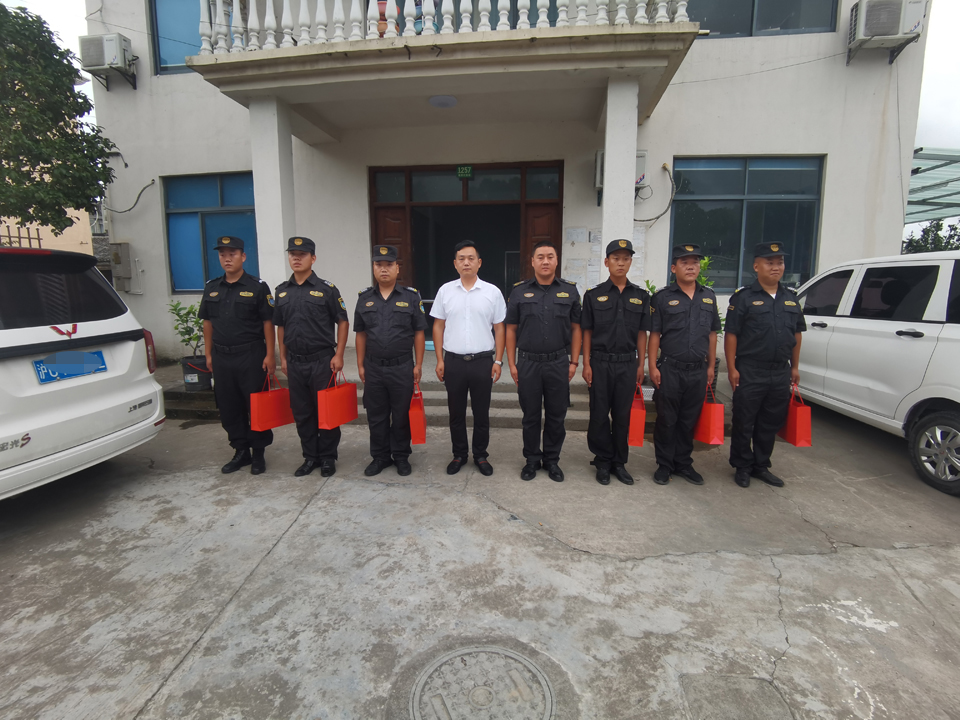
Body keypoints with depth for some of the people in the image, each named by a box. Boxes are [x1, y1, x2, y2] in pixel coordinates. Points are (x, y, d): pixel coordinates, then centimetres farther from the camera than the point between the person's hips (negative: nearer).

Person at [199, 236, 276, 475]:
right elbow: (207, 323, 15)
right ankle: (241, 451, 25)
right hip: (221, 357, 5)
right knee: (228, 408, 11)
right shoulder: (211, 288, 11)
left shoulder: (257, 287, -3)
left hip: (251, 356, -5)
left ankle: (258, 453, 16)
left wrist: (270, 355, -10)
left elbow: (268, 323, -5)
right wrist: (208, 354, 11)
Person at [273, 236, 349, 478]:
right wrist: (283, 357, 11)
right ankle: (310, 456, 25)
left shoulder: (326, 289, -4)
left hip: (322, 360, -4)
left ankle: (328, 457, 19)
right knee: (301, 412, 11)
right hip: (295, 362, 5)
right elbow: (280, 327, 15)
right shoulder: (282, 291, 9)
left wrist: (338, 355, -9)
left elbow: (343, 322, -3)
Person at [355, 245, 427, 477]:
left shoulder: (411, 296, -2)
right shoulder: (365, 297, 5)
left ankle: (401, 456, 24)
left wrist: (418, 365, -4)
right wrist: (360, 365, 6)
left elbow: (419, 333, -1)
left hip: (403, 367, -2)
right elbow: (361, 335, 9)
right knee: (376, 416, 11)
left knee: (401, 415, 8)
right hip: (373, 368, 3)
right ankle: (380, 456, 26)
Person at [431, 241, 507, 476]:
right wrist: (440, 360, 1)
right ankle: (459, 454, 27)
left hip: (483, 361, -1)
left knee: (481, 413, 9)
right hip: (453, 361, 1)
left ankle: (480, 455, 25)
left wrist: (498, 361, -3)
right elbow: (438, 326, 6)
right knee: (456, 413, 11)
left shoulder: (492, 292, 0)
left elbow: (499, 328, 3)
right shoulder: (445, 291, 3)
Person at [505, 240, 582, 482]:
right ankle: (532, 459, 25)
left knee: (556, 415, 9)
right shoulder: (519, 291, 3)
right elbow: (511, 329, 4)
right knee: (530, 415, 9)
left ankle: (552, 460, 26)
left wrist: (574, 362, 0)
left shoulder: (570, 290, 4)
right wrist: (511, 364, -1)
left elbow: (576, 328, 6)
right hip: (528, 363, 0)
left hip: (558, 363, 1)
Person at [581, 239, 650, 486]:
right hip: (600, 363, -1)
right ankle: (603, 462, 20)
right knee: (599, 415, 5)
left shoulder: (641, 296, 6)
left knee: (623, 415, 9)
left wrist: (641, 364, 5)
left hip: (627, 363, 2)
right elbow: (587, 332, 1)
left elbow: (642, 333, 8)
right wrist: (586, 364, -4)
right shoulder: (593, 295, 0)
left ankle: (619, 463, 23)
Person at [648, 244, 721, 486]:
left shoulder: (709, 296, 10)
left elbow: (712, 334, 14)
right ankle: (664, 465, 18)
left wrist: (711, 366, 11)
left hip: (698, 370, 4)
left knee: (689, 421, 12)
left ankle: (683, 463, 26)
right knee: (666, 420, 5)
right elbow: (654, 334, -3)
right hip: (670, 369, -4)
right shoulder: (662, 297, -2)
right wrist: (653, 367, -8)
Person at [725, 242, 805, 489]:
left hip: (781, 373, 5)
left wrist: (795, 366, 14)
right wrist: (732, 368, -13)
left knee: (771, 424, 13)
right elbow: (731, 335, -8)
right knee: (744, 423, 4)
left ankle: (761, 466, 28)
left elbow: (796, 334, 17)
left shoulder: (791, 297, 12)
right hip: (750, 372, -5)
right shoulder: (743, 297, -5)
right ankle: (742, 467, 18)